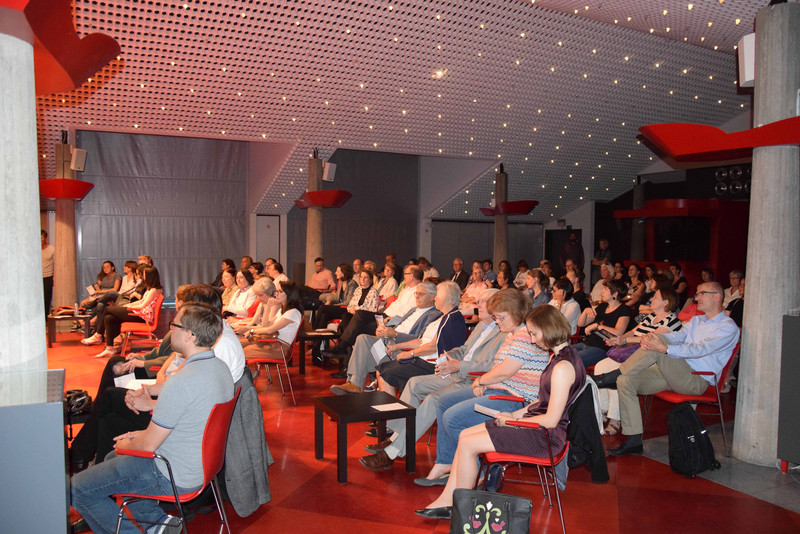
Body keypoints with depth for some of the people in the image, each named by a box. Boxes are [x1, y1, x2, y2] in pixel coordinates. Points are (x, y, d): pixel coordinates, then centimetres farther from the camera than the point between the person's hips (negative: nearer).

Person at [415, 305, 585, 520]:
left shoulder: (563, 367, -24)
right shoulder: (557, 356, 8)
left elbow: (551, 420, -23)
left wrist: (513, 421, -11)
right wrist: (518, 414, 6)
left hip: (546, 436, -10)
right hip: (535, 423, 10)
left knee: (467, 444, -12)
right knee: (465, 434, 5)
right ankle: (446, 502, 8)